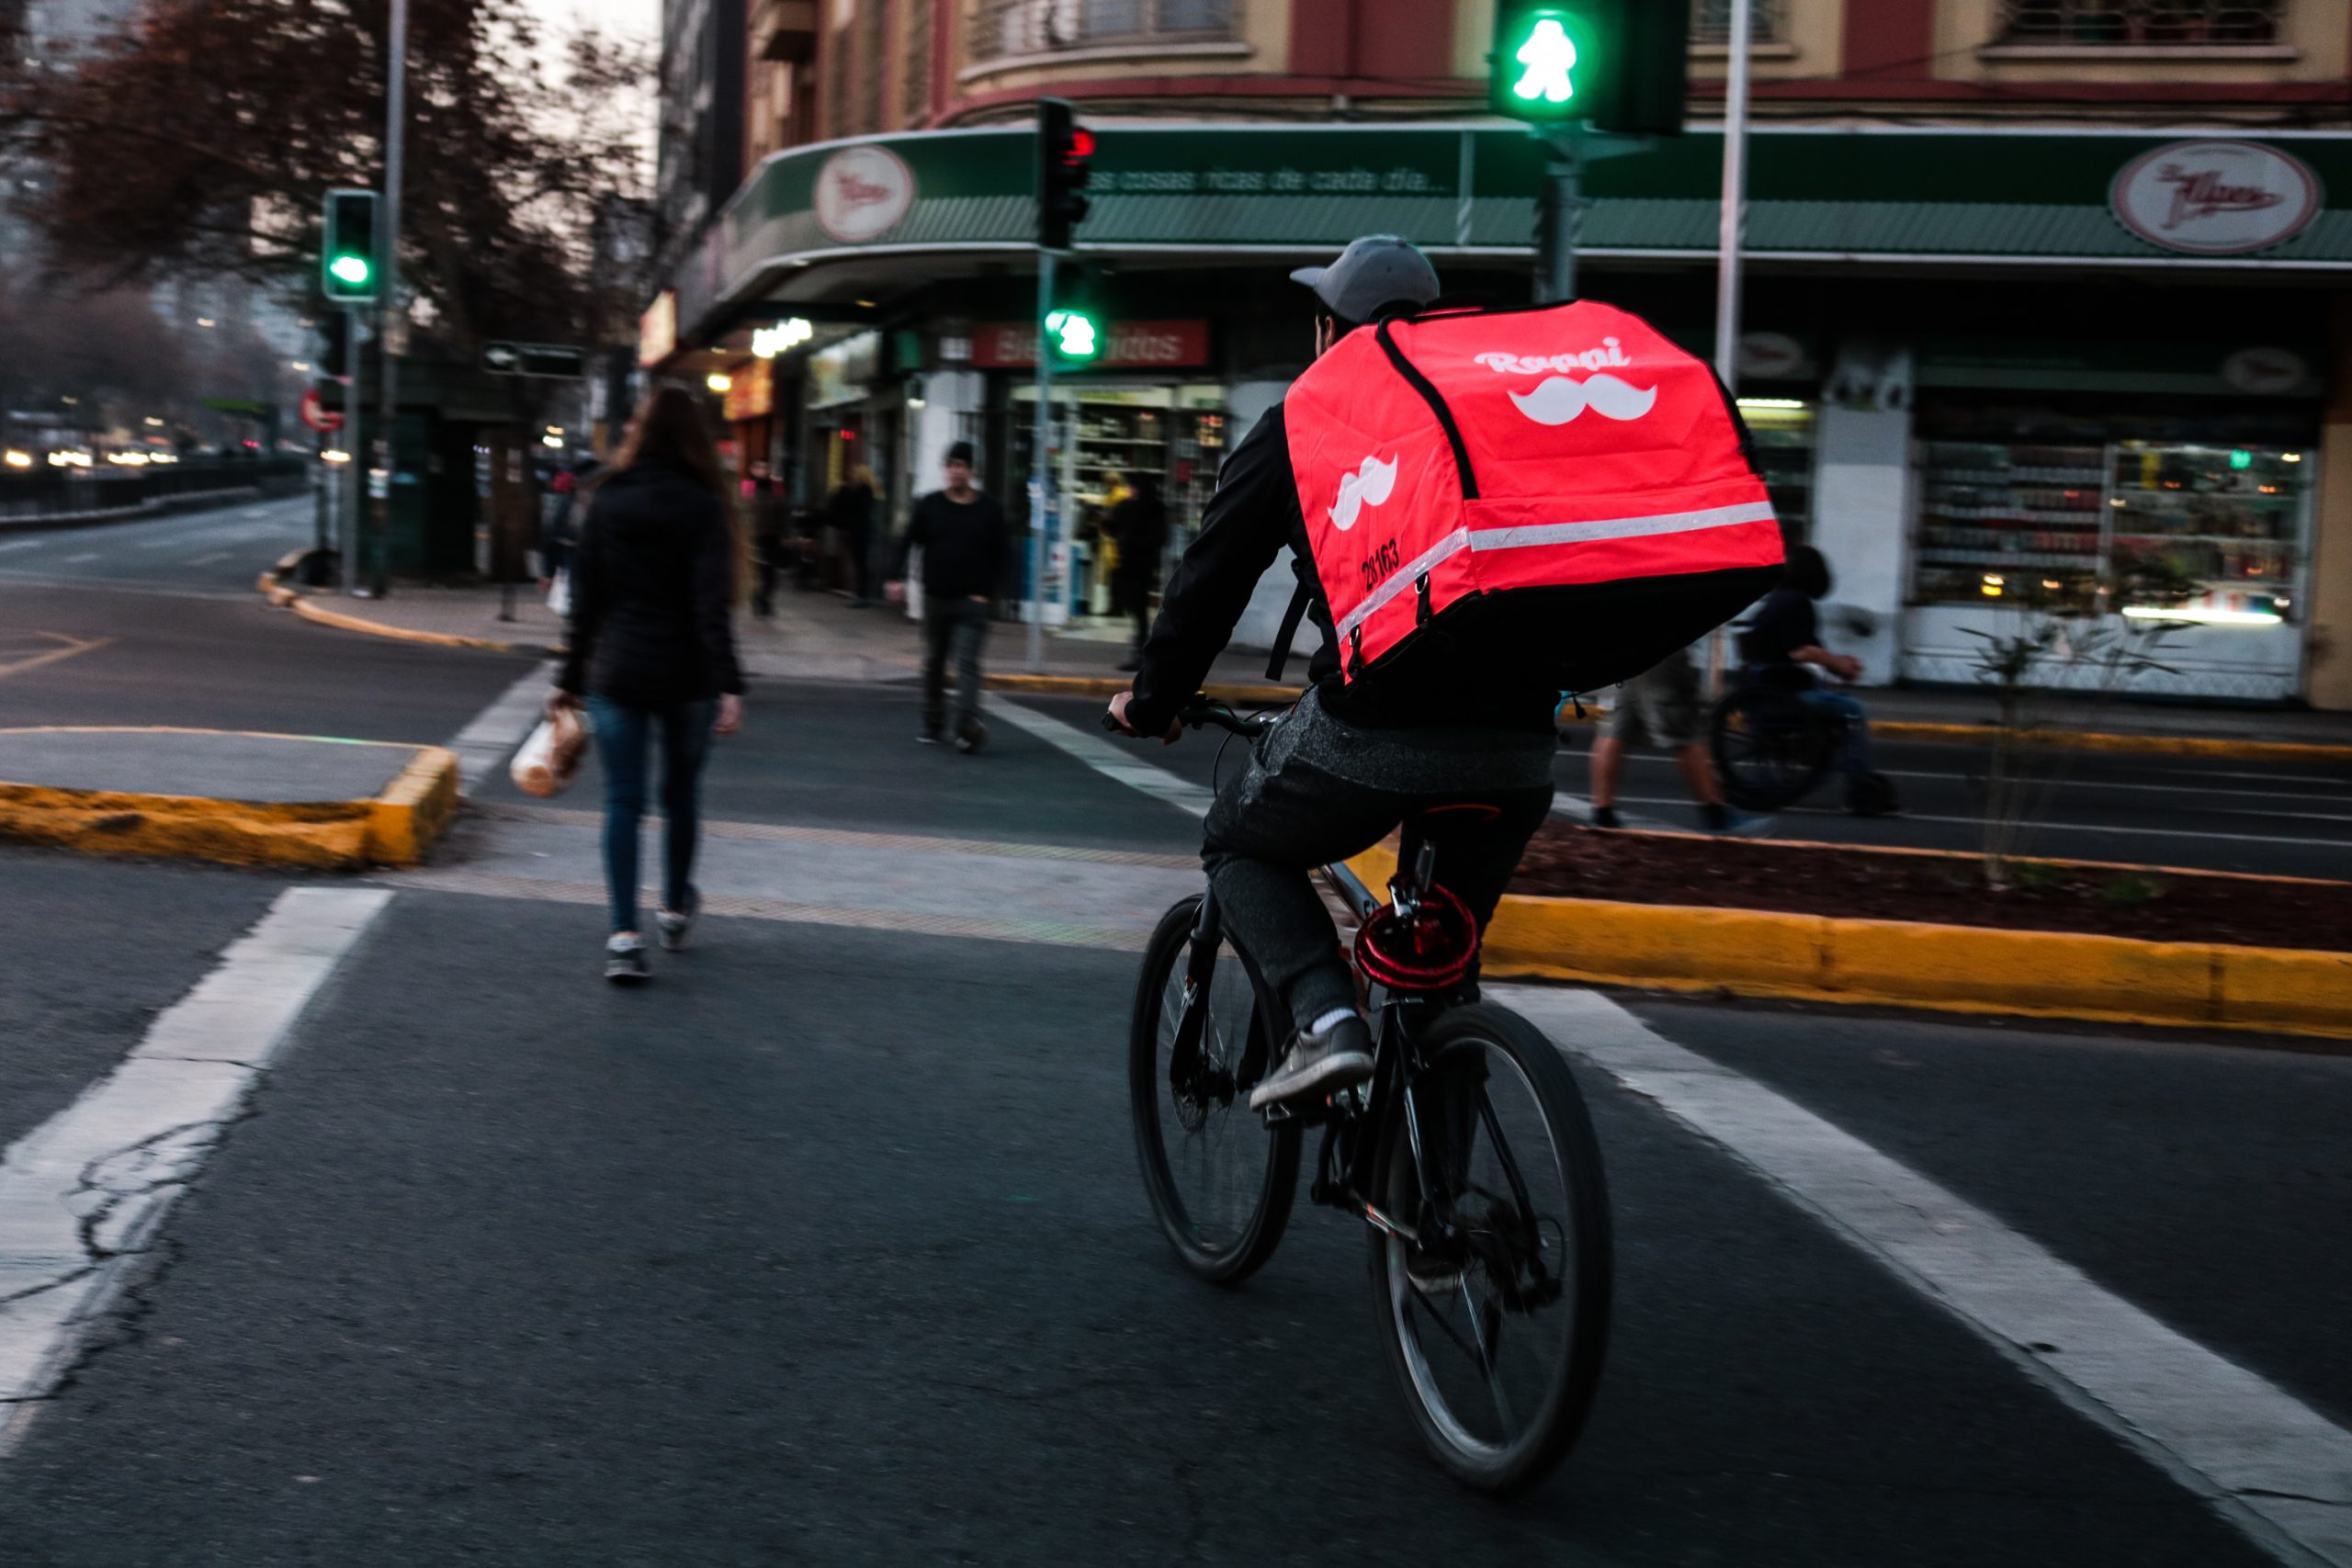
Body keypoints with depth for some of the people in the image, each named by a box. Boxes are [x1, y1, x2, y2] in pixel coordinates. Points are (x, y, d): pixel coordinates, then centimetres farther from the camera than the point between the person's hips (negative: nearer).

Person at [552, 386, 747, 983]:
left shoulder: (606, 501, 2)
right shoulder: (702, 505, -7)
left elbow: (585, 597, 4)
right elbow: (711, 604, -15)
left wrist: (571, 678, 10)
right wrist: (728, 685, -18)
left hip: (617, 672, 1)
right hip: (686, 676, -1)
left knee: (622, 802, 2)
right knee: (682, 791, 18)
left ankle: (625, 934, -8)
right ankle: (676, 908, 34)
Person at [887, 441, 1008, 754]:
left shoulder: (988, 509, 1)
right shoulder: (930, 505, 3)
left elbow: (1000, 554, 5)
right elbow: (908, 543, 4)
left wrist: (986, 591, -3)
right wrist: (898, 577, -10)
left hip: (971, 601, -3)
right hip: (935, 598, 3)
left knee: (967, 663, -16)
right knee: (933, 664, 12)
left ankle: (968, 724, -29)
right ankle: (932, 725, 26)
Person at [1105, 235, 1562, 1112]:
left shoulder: (1297, 430, 10)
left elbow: (1211, 578, 11)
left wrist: (1154, 698, 24)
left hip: (1372, 732, -4)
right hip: (1518, 744, 5)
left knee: (1239, 847, 22)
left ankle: (1325, 1019, -2)